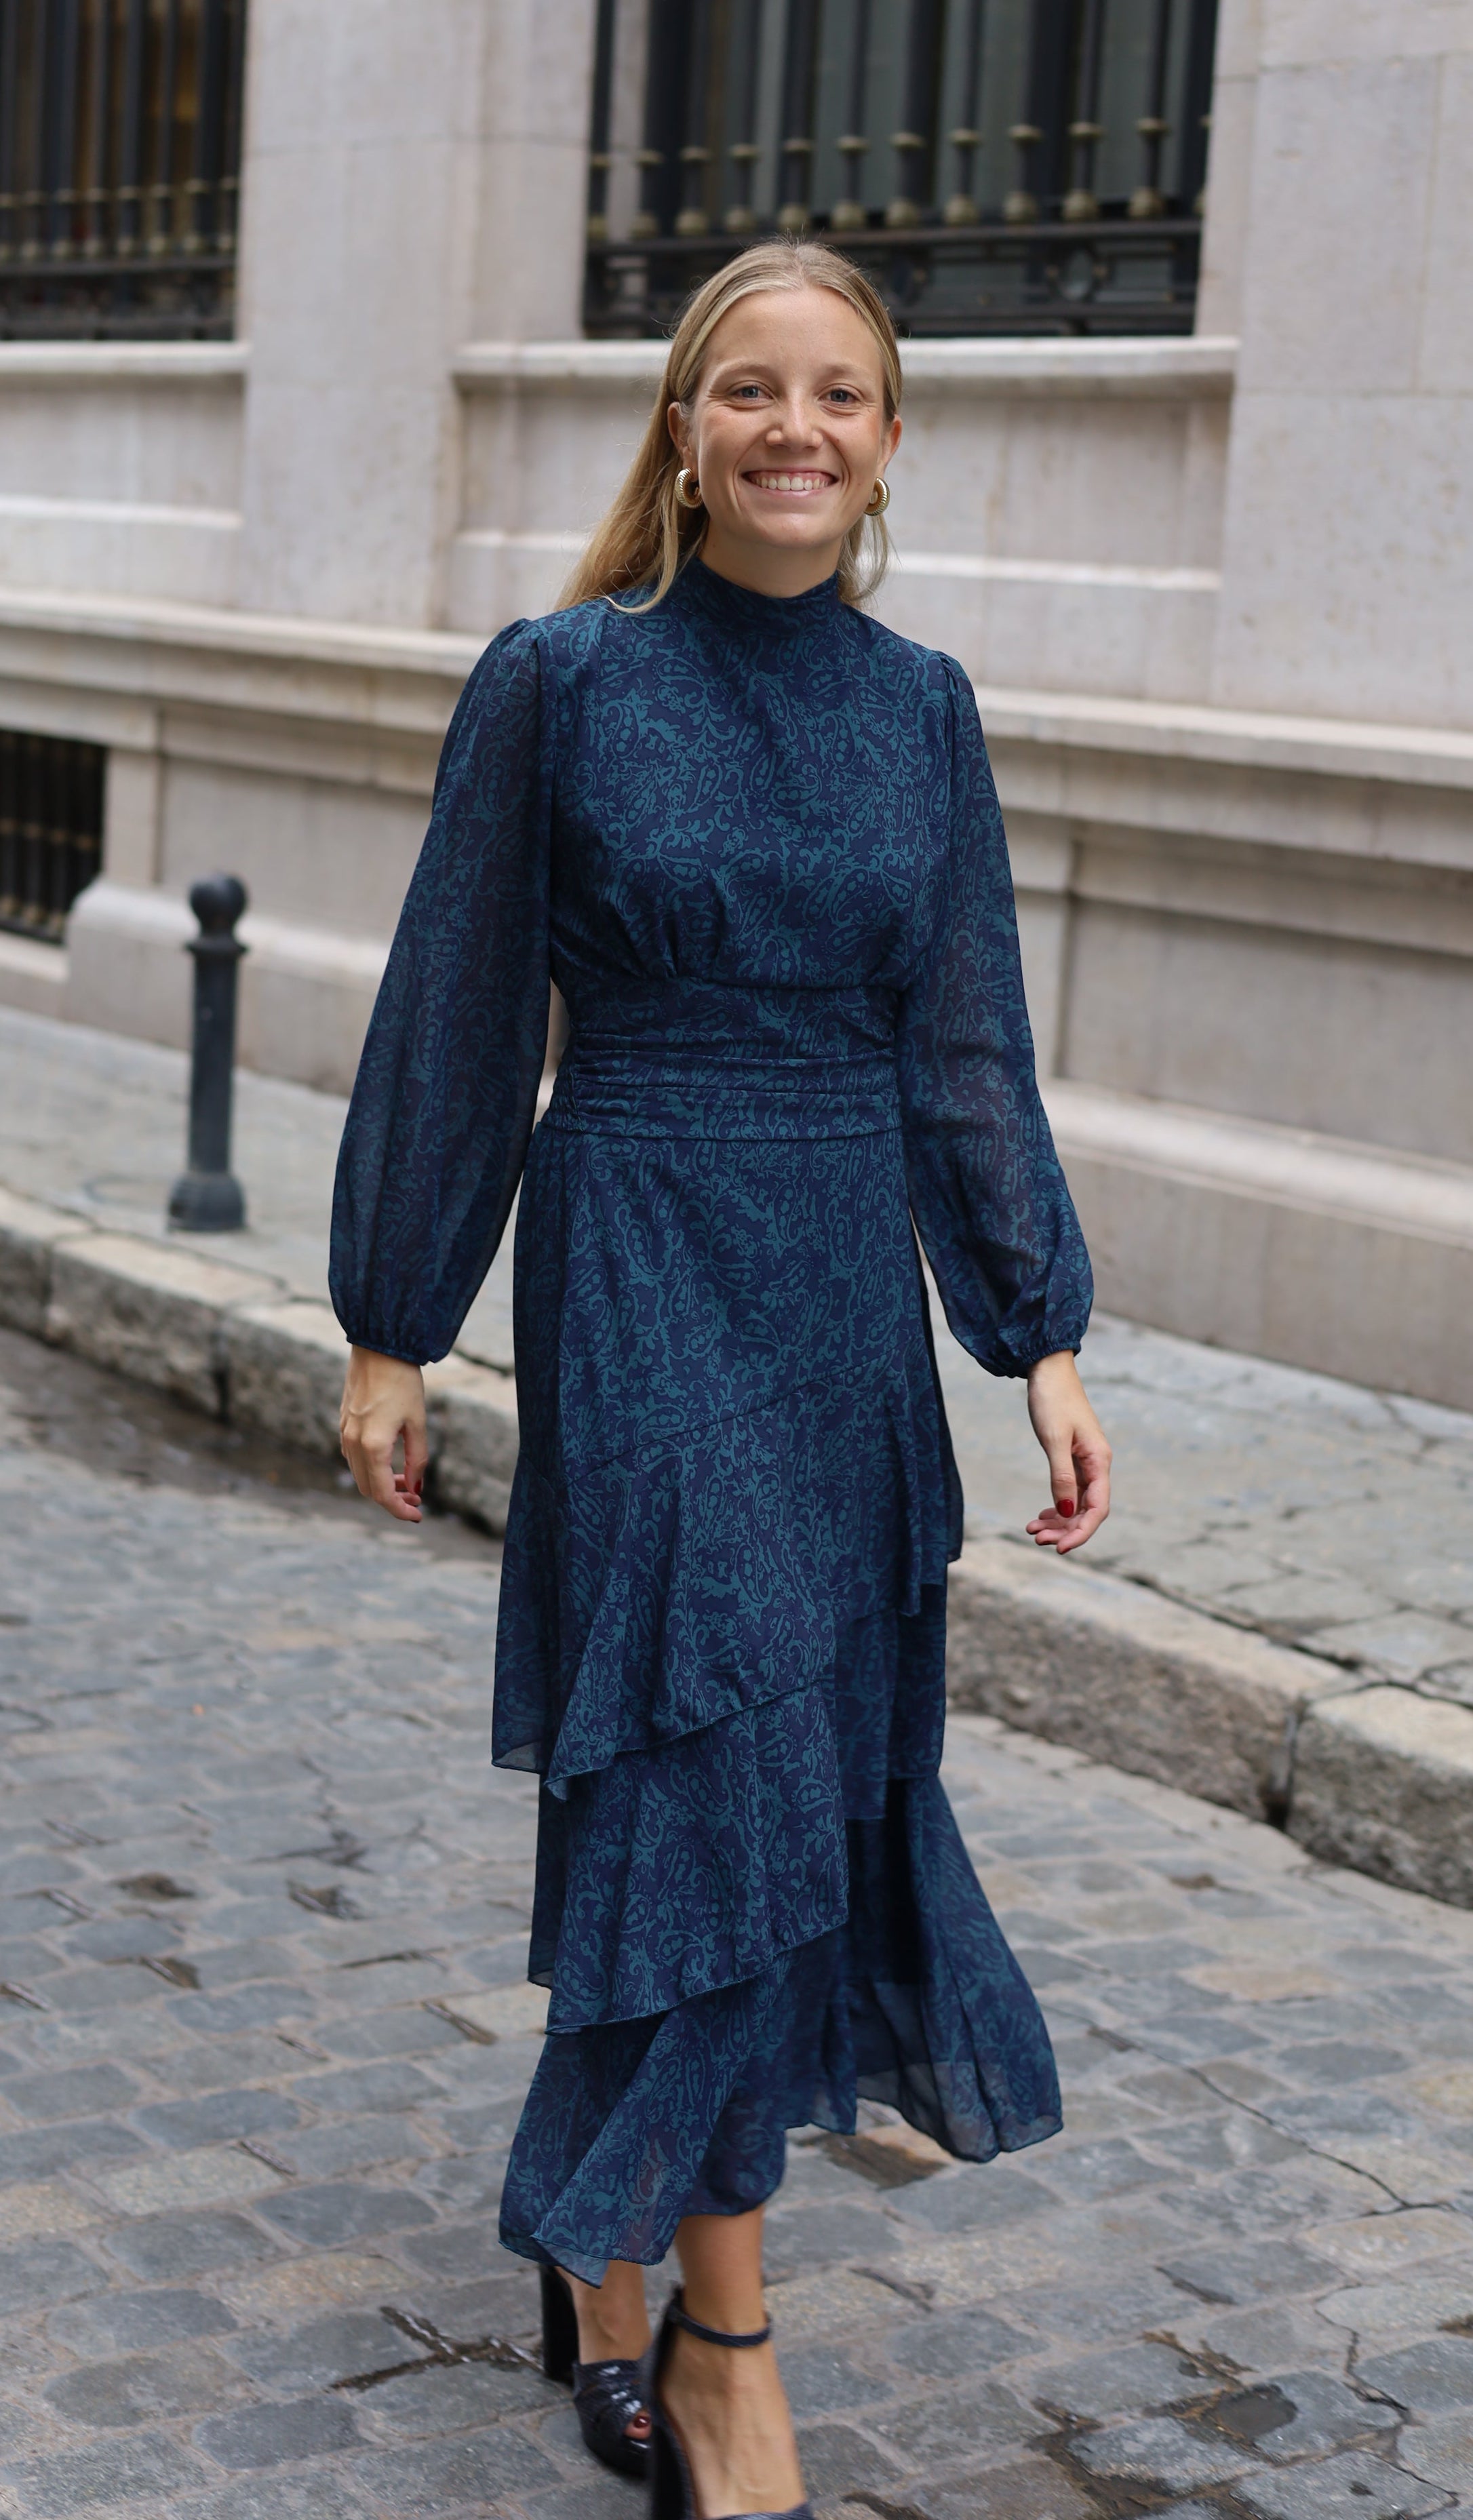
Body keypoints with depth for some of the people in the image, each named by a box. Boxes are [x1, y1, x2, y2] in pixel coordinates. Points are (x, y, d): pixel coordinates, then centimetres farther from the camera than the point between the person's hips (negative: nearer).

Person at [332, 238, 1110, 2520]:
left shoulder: (921, 710, 6)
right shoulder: (561, 684, -6)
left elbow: (968, 1053, 7)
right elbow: (458, 1025, -2)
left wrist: (1044, 1340, 1)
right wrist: (393, 1330, -1)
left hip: (852, 1294, 5)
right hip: (641, 1274, -5)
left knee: (807, 1775, 12)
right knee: (716, 1765, -7)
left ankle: (605, 2222, 33)